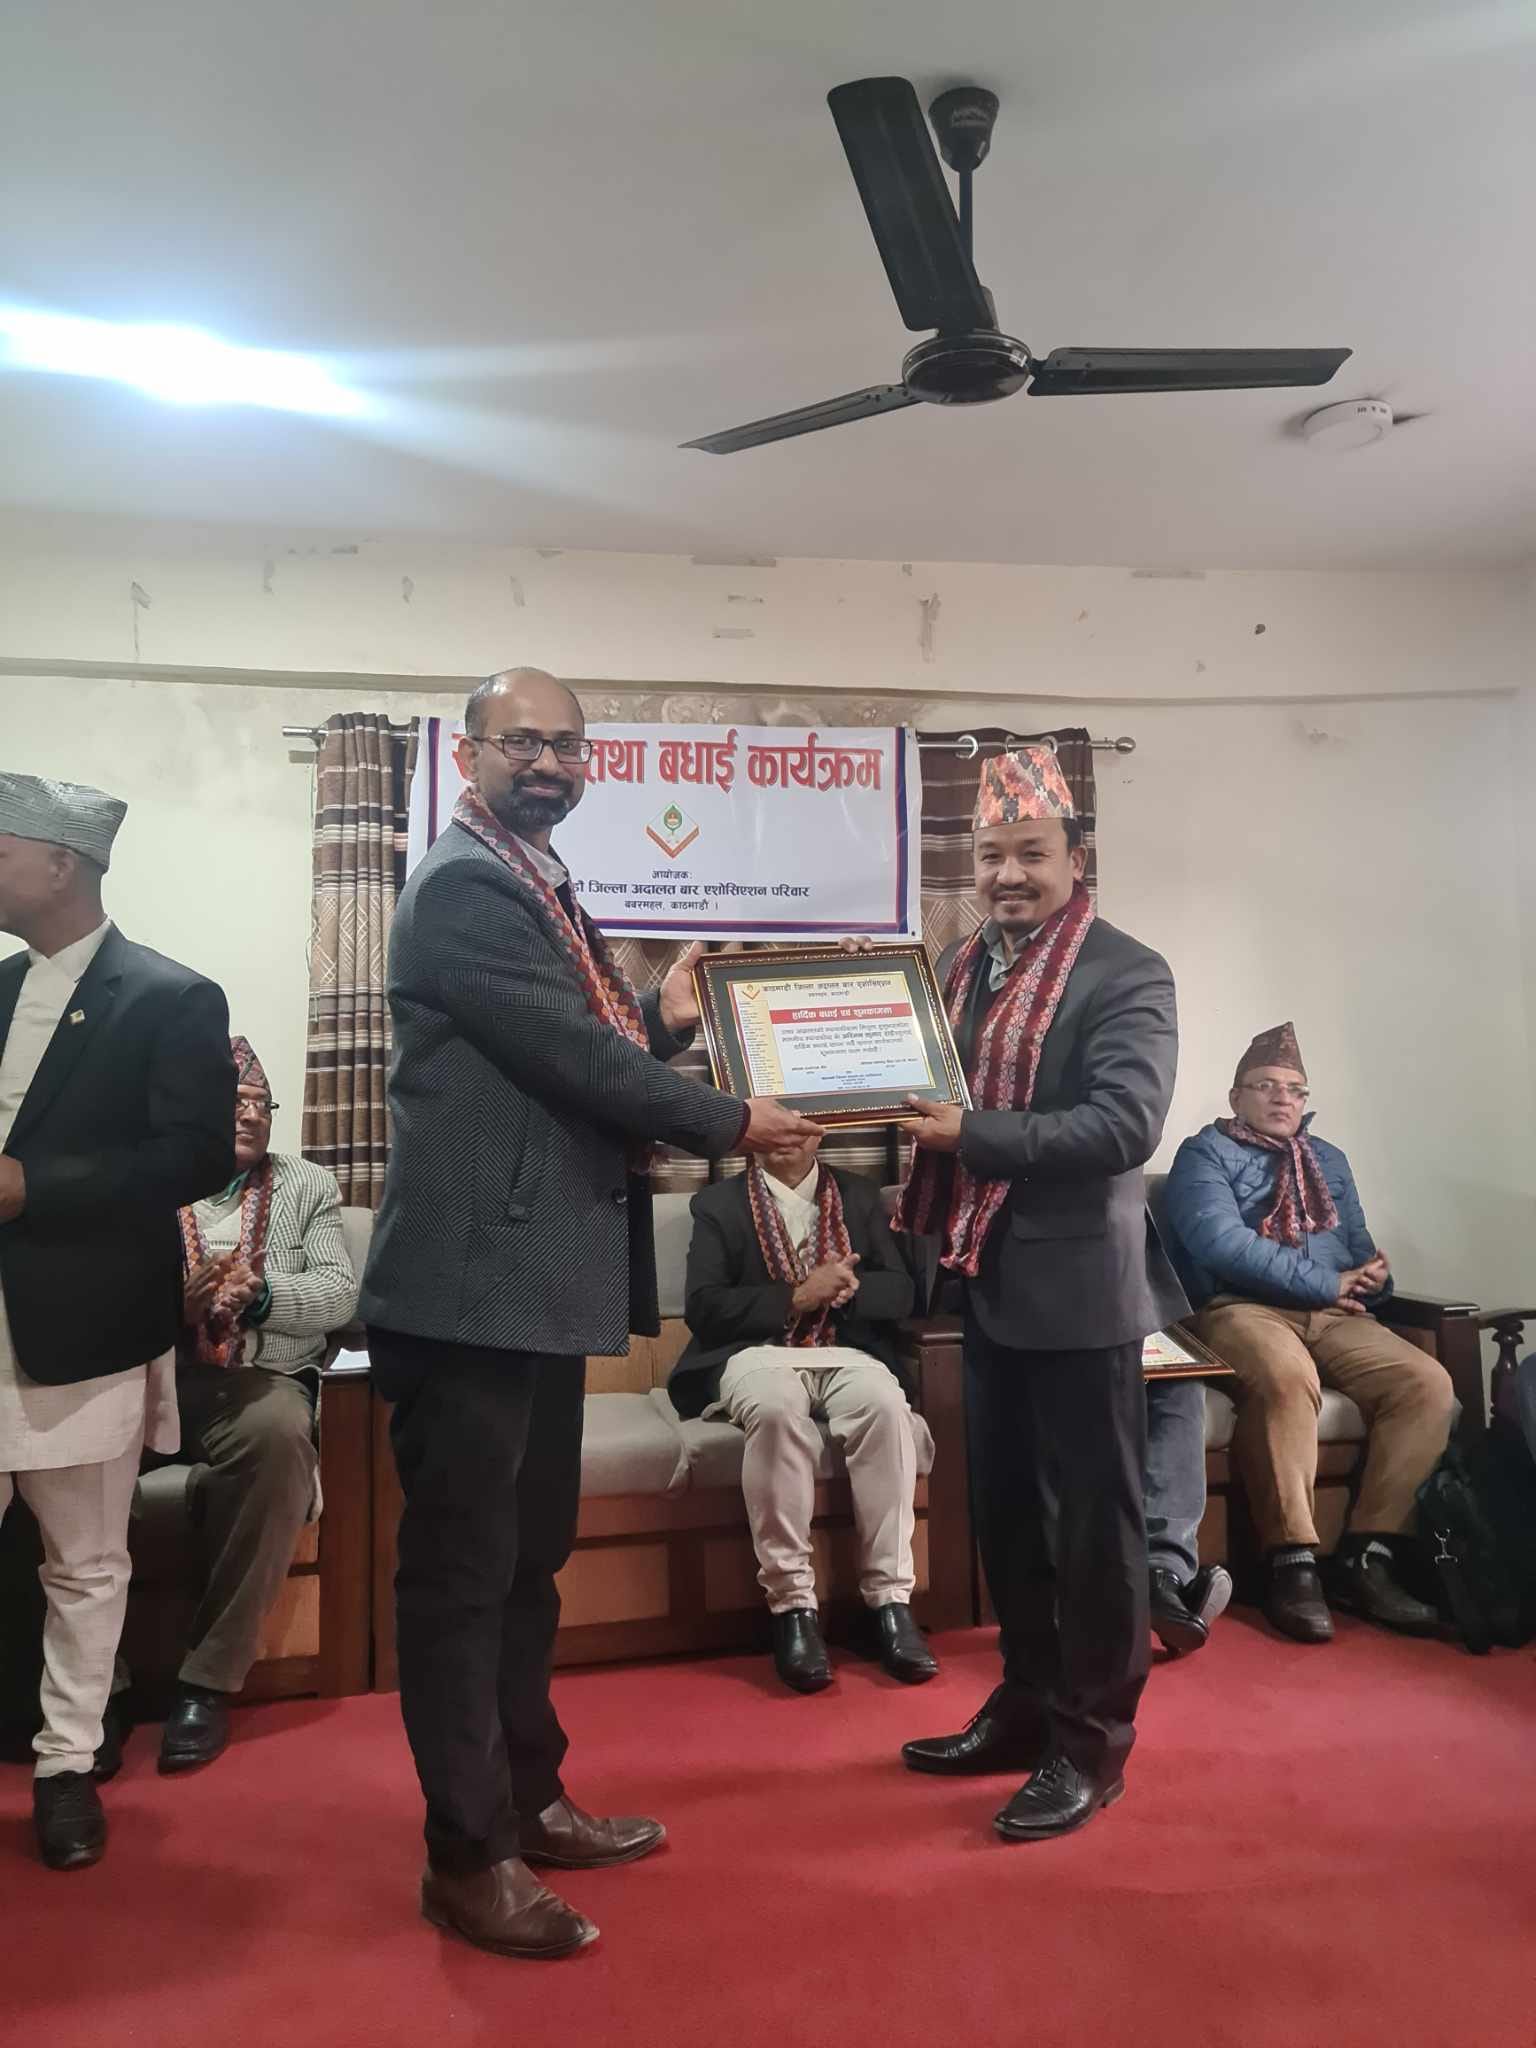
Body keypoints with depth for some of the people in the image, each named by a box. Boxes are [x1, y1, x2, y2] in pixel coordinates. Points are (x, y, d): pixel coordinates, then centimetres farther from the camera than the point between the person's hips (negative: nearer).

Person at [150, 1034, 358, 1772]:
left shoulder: (308, 1185, 15)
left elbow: (340, 1294, 2)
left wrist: (259, 1292, -17)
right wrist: (177, 1307, -19)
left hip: (260, 1378, 0)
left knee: (280, 1434, -35)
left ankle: (208, 1680, -22)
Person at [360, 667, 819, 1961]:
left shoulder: (539, 886, 18)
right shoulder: (464, 885, -13)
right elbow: (569, 1058, -18)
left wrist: (665, 1021, 3)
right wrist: (733, 1123, -8)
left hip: (539, 1278, 10)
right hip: (475, 1279, -10)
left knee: (528, 1554, 19)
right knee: (463, 1566, 3)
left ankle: (528, 1801, 34)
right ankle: (468, 1853, 17)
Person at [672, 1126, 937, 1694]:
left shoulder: (860, 1196, 15)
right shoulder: (719, 1203, 7)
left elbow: (900, 1291, 9)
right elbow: (704, 1308, -4)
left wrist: (849, 1287, -13)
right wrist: (797, 1295, -14)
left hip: (847, 1353, 2)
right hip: (758, 1353, -2)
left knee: (886, 1404, -32)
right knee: (777, 1410, -37)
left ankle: (890, 1599, -24)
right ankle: (791, 1603, -27)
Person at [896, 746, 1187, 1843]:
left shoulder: (1128, 973, -11)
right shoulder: (960, 964, 10)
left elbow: (1125, 1126, -23)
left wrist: (971, 1133, -26)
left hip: (1077, 1289, -7)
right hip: (987, 1284, 7)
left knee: (1091, 1523, 6)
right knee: (1007, 1516, 18)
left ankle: (1091, 1741, 22)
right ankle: (1027, 1707, 35)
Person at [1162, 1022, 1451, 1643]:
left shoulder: (1328, 1160, 24)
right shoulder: (1205, 1153, 3)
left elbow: (1357, 1244, 20)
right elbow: (1222, 1244, -13)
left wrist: (1374, 1276, -6)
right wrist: (1328, 1283, -11)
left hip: (1334, 1315, 6)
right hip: (1241, 1309, -6)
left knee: (1428, 1383, -21)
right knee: (1287, 1375, -39)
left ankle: (1366, 1556, -16)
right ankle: (1292, 1562, -27)